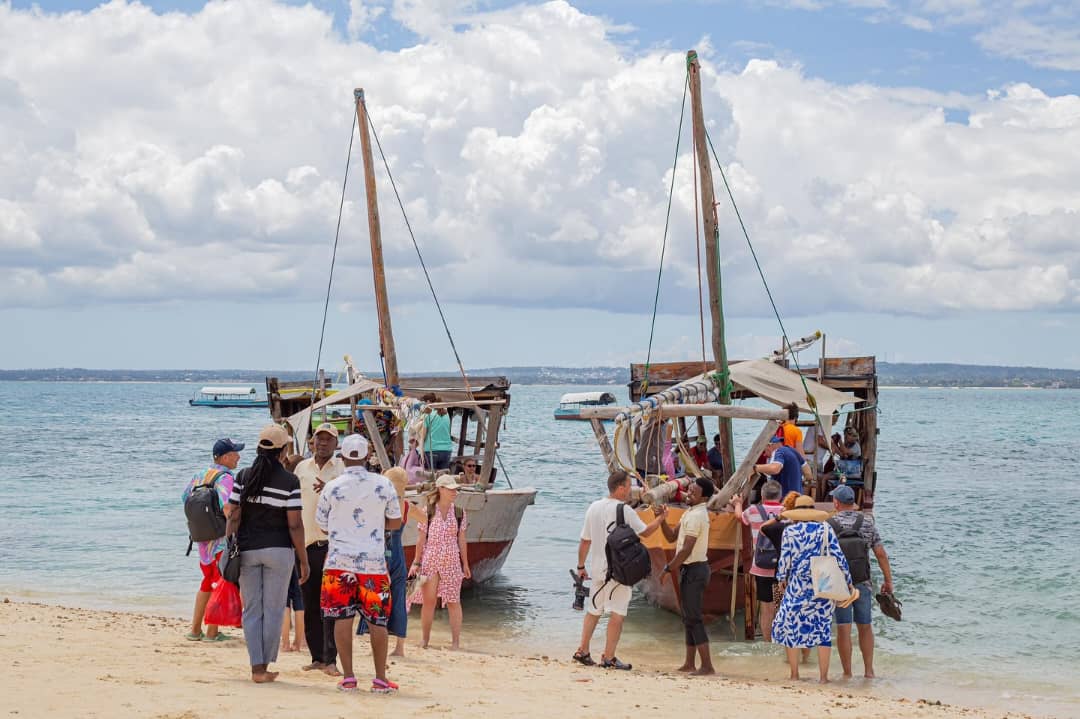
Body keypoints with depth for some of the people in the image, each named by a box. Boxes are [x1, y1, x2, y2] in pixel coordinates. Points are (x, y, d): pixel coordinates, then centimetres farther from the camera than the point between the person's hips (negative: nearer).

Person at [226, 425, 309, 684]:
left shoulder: (243, 477, 1)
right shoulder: (289, 481, -8)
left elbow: (234, 517, -1)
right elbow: (294, 525, -8)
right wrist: (303, 560, -1)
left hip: (247, 550, 3)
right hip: (278, 550, -3)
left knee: (252, 609, 8)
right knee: (273, 609, 7)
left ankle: (257, 667, 5)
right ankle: (264, 666, 9)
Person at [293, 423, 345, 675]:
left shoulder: (342, 468, 4)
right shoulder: (302, 468, 14)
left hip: (333, 543, -4)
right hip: (306, 543, 4)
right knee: (310, 605, 5)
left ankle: (330, 659, -7)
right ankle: (317, 657, 12)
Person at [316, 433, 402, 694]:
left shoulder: (332, 487, -2)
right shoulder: (383, 484, -1)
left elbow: (323, 526, 8)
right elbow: (395, 522, 7)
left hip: (340, 560, 0)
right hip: (373, 561, 0)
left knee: (342, 618, 4)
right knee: (377, 620, 6)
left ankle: (348, 677, 4)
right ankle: (380, 679, 7)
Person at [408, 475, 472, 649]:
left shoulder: (459, 513, 5)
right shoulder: (427, 512, -1)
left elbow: (461, 540, 9)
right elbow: (421, 539, 2)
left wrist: (465, 563, 9)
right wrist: (416, 562, 0)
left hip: (451, 561, 1)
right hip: (430, 560, -1)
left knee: (453, 601, 0)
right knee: (428, 600, 1)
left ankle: (455, 642, 5)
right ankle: (425, 641, 13)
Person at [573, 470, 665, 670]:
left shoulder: (593, 508, 6)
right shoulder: (624, 511, -13)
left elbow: (585, 541, 10)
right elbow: (646, 531, -2)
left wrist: (581, 566, 18)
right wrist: (661, 518, 15)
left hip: (598, 568, 7)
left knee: (593, 610, 17)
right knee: (618, 612, -2)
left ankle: (583, 651, 20)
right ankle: (609, 657, -4)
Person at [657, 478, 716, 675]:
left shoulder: (696, 516, -18)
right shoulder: (690, 512, 14)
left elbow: (686, 550, -21)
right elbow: (671, 537, 16)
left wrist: (668, 569, -14)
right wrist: (661, 519, 2)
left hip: (694, 569, -10)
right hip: (691, 569, 10)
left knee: (694, 618, -10)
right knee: (689, 618, 14)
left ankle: (707, 666, -11)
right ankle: (689, 664, 19)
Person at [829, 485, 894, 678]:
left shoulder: (828, 524, -6)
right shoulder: (867, 522, 2)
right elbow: (880, 554, 1)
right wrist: (888, 580, 7)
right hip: (863, 582, 2)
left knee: (843, 628, 2)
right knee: (865, 626, 14)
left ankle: (847, 672, 5)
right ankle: (868, 670, 16)